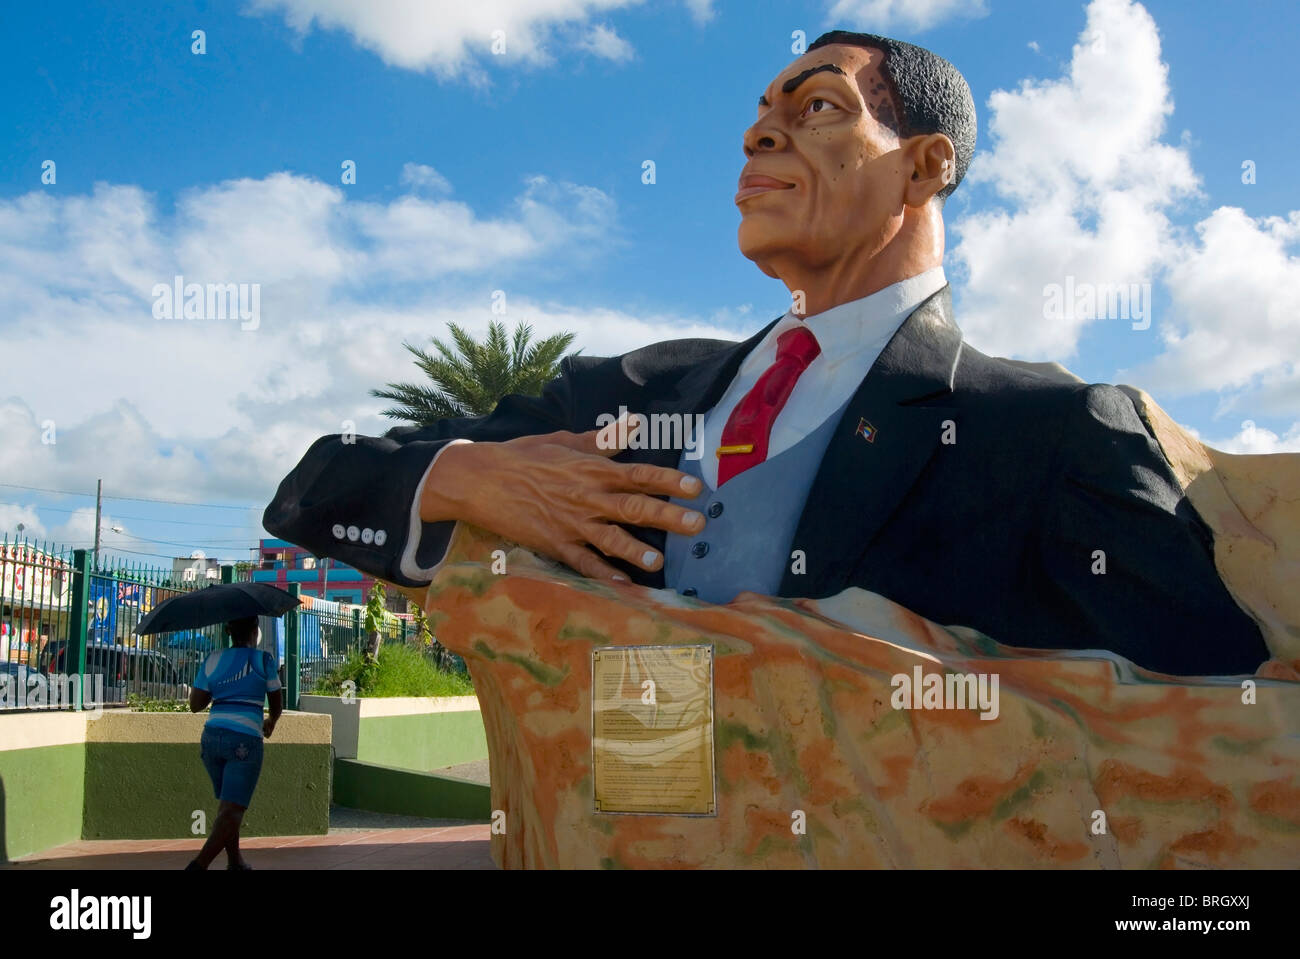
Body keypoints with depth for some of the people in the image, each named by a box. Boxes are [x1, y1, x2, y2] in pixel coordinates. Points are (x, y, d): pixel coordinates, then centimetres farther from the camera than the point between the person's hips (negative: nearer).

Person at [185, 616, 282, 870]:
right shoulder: (262, 659, -1)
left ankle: (235, 861, 26)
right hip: (245, 739, -5)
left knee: (228, 805, 21)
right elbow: (277, 704, 8)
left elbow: (195, 704, 9)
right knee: (232, 810, -7)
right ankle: (199, 865, -20)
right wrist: (272, 721, 29)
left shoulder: (212, 661, 8)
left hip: (211, 737, 5)